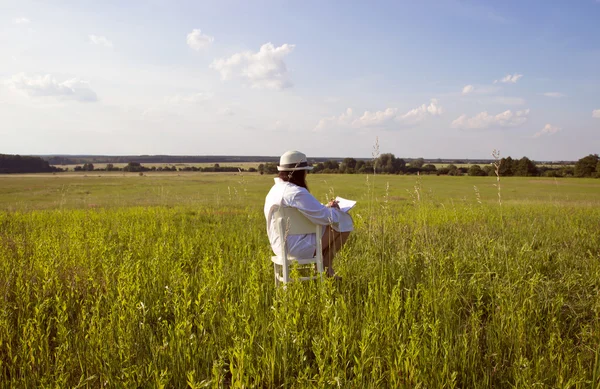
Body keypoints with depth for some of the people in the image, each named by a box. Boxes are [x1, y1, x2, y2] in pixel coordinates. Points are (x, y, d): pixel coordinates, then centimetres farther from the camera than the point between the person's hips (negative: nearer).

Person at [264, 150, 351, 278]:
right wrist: (335, 209, 1)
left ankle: (326, 268, 25)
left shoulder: (275, 190, 8)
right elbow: (327, 218, -20)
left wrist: (326, 207, 10)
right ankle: (324, 265, 13)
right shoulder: (297, 193, -23)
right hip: (298, 247, -10)